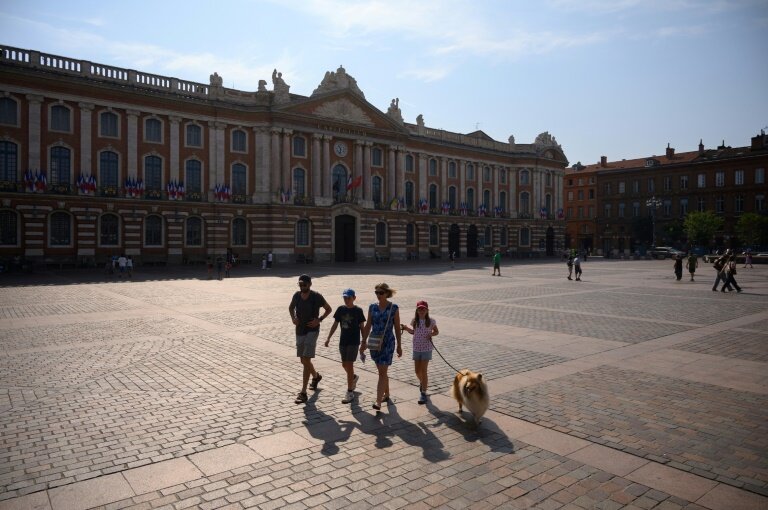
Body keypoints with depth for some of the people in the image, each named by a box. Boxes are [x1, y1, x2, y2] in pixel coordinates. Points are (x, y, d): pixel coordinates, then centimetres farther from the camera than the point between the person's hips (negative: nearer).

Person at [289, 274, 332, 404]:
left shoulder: (316, 296, -12)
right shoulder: (296, 295, 1)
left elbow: (329, 309, 0)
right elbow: (291, 307, 20)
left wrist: (319, 320, -12)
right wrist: (293, 318, 1)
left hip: (312, 331, -5)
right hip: (299, 331, 6)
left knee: (306, 360, -12)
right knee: (303, 360, 16)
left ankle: (303, 393, -8)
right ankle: (316, 376, 46)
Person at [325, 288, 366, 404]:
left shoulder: (358, 311, -8)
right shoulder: (340, 309, 2)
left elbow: (362, 327, -3)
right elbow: (335, 324, 8)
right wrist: (328, 338, 4)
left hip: (354, 342, -5)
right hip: (343, 341, 5)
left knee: (349, 364, -7)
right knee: (344, 364, 13)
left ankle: (350, 393, 2)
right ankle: (354, 377, 45)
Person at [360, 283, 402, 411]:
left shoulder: (394, 308, -6)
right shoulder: (372, 307, 3)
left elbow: (397, 328, -1)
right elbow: (368, 326, 9)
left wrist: (399, 345, 1)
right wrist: (363, 342, 6)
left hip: (388, 342, -4)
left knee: (382, 372, -10)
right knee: (382, 371, 16)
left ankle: (378, 401, -12)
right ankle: (386, 394, 34)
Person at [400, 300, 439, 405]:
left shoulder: (431, 321, -8)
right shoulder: (414, 321, -1)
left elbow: (436, 331, 5)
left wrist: (432, 334, -15)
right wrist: (406, 328, -3)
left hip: (426, 349, -3)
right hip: (416, 348, 3)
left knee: (423, 371, -3)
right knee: (417, 371, 10)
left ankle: (423, 393, 6)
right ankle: (422, 382, 43)